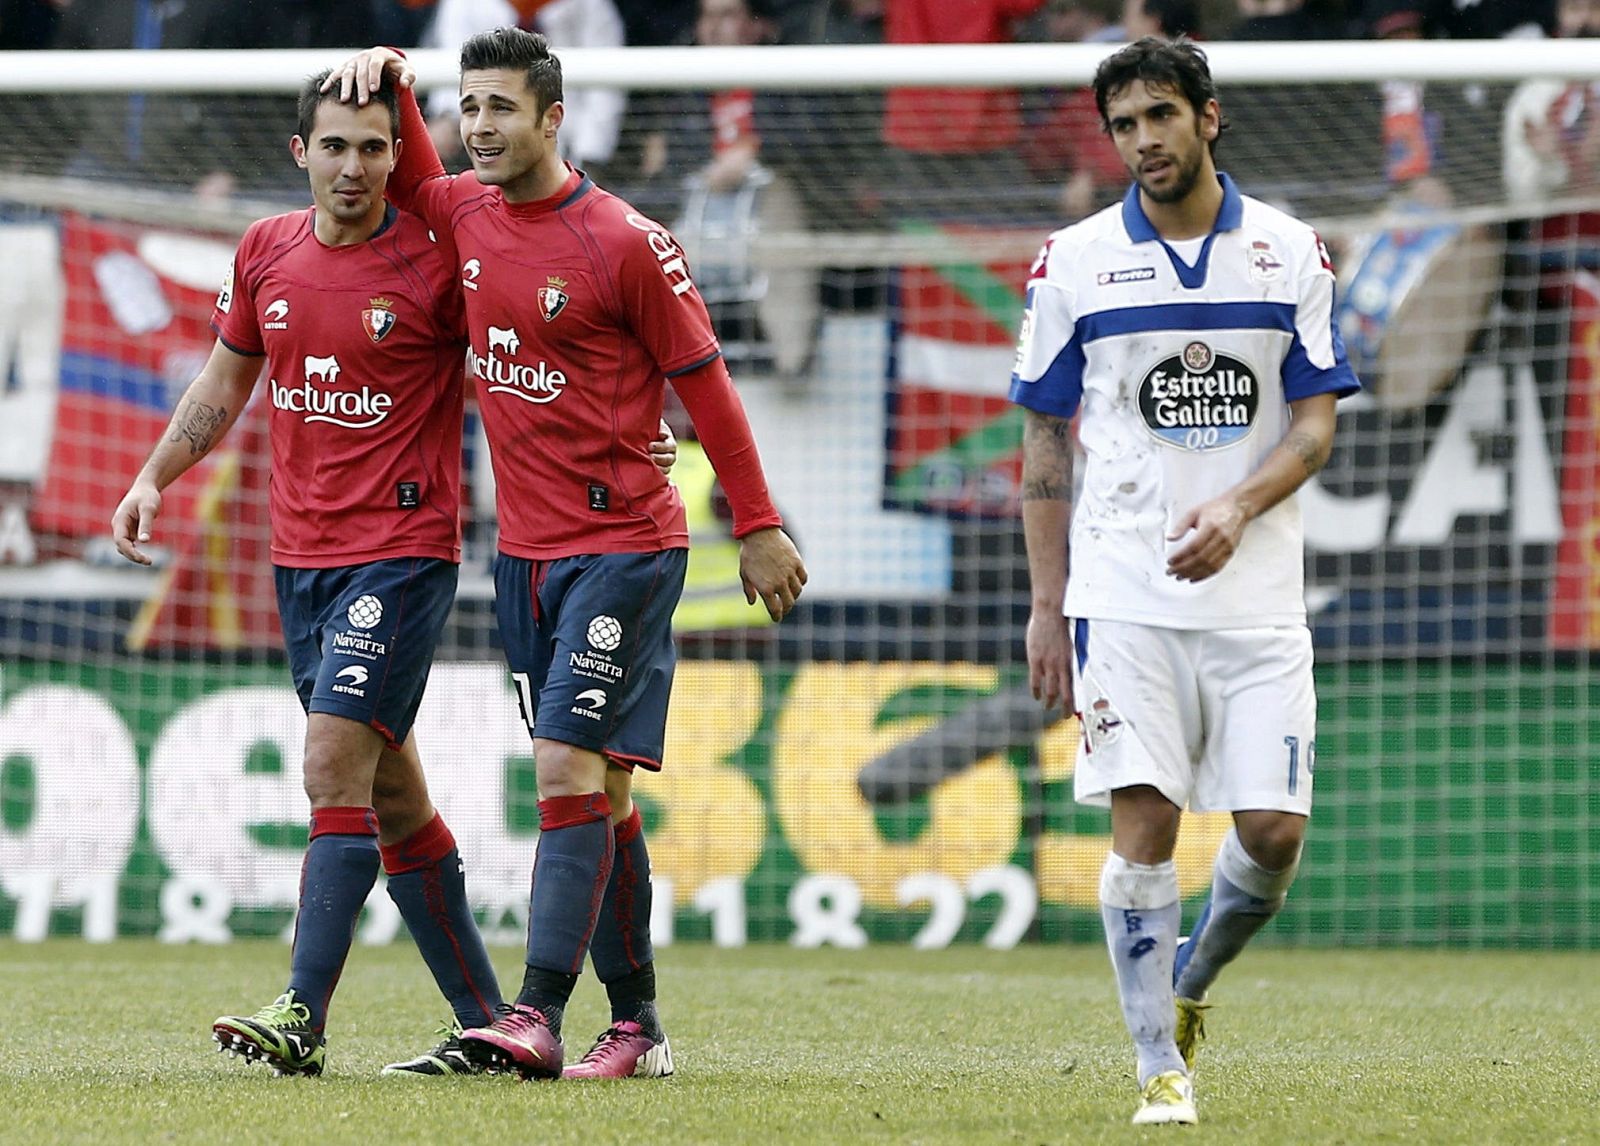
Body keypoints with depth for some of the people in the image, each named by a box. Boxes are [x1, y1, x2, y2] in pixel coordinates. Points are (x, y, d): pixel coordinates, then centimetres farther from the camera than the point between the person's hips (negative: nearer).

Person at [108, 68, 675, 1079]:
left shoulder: (438, 260, -9)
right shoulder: (266, 253, 8)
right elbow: (225, 381, 21)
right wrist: (154, 477, 13)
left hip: (404, 550, -6)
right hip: (301, 554, 6)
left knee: (334, 765, -17)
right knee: (389, 794, 9)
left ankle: (303, 1019, -20)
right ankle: (485, 1022, 16)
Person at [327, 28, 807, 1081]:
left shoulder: (626, 243, -12)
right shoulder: (465, 214, 6)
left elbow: (702, 380, -6)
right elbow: (407, 175, 28)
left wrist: (758, 526, -3)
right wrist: (392, 85, 7)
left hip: (623, 547, -7)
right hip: (524, 548, 7)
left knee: (570, 766, -15)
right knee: (598, 790, 9)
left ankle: (538, 1017, -22)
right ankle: (638, 1027, 12)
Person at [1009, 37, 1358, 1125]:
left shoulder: (1291, 252, 5)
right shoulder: (1074, 263, 4)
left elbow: (1316, 424, 4)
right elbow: (1045, 441, 9)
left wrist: (1239, 509, -16)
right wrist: (1047, 605, 4)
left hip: (1256, 591, 1)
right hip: (1124, 592, -1)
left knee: (1274, 829, -4)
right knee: (1143, 823, -10)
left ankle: (1191, 985, 24)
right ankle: (1162, 1066, -2)